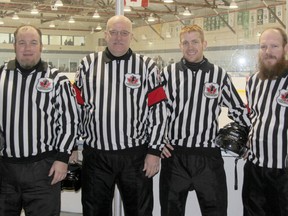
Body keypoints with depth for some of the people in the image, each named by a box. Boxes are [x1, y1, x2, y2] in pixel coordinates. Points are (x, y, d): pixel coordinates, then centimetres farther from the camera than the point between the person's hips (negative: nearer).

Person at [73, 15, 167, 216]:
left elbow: (158, 109, -2)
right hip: (95, 155, 1)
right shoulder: (88, 64, 4)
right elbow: (76, 107, 8)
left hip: (136, 155, -1)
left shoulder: (147, 66, -1)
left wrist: (154, 151, -6)